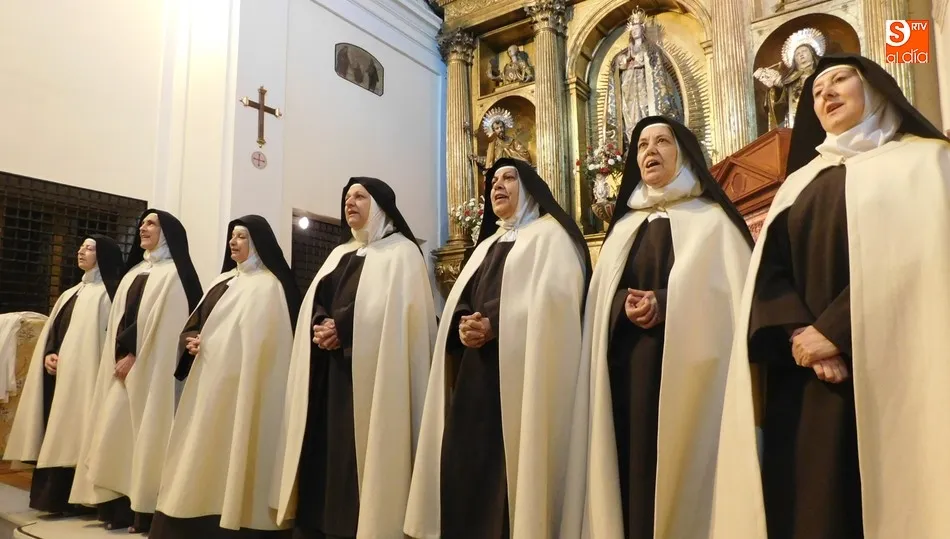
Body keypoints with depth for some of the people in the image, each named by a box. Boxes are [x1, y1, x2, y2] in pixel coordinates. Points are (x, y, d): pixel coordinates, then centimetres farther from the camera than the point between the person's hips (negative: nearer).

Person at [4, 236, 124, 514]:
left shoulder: (107, 292, -5)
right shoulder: (71, 293, 21)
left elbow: (103, 336, -14)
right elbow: (51, 332, 17)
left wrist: (66, 361, -18)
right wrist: (47, 356, -2)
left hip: (80, 374, -8)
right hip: (55, 373, 8)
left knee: (70, 431, -7)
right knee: (53, 431, 8)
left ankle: (68, 498, 0)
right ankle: (51, 494, 15)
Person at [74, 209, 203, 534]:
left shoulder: (173, 273, -5)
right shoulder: (134, 272, 19)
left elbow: (165, 324, -14)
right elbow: (119, 320, 17)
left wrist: (133, 356, -15)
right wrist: (118, 357, 5)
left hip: (148, 367, -8)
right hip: (121, 364, 8)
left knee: (144, 432, -6)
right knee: (116, 431, 6)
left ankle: (144, 508, 0)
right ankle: (119, 506, 12)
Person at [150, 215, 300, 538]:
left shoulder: (268, 285, -6)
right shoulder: (224, 280, 17)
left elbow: (259, 342, -12)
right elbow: (196, 321, 21)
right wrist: (190, 340, 0)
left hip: (240, 384, -8)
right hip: (209, 378, 8)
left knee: (231, 449, -5)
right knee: (202, 448, 10)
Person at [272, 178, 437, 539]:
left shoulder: (400, 251, 0)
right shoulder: (340, 253, 22)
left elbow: (398, 312, -13)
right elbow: (315, 305, 15)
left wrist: (342, 329, -15)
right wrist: (319, 327, -6)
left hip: (368, 372, -6)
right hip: (327, 372, 7)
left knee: (361, 455, -7)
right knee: (322, 453, 4)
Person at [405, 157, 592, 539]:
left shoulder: (550, 234, 3)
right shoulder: (487, 244, 25)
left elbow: (552, 301, -13)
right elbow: (459, 302, 15)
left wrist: (494, 324, -19)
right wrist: (463, 325, -7)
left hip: (519, 371, -7)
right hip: (476, 373, 7)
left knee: (512, 469, -7)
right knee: (466, 464, 3)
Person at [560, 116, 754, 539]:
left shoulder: (712, 219, 6)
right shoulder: (624, 225, 20)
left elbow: (732, 291, -6)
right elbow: (600, 296, 14)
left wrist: (664, 303, -18)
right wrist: (626, 305, -9)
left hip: (682, 362, -4)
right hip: (624, 364, 4)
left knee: (677, 464, -4)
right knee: (632, 460, 2)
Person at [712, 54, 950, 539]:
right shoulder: (800, 181, 18)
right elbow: (770, 269, 5)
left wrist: (833, 330, -16)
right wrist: (797, 333, -13)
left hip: (886, 373, -3)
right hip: (805, 381, 4)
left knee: (884, 497, -2)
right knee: (813, 499, 4)